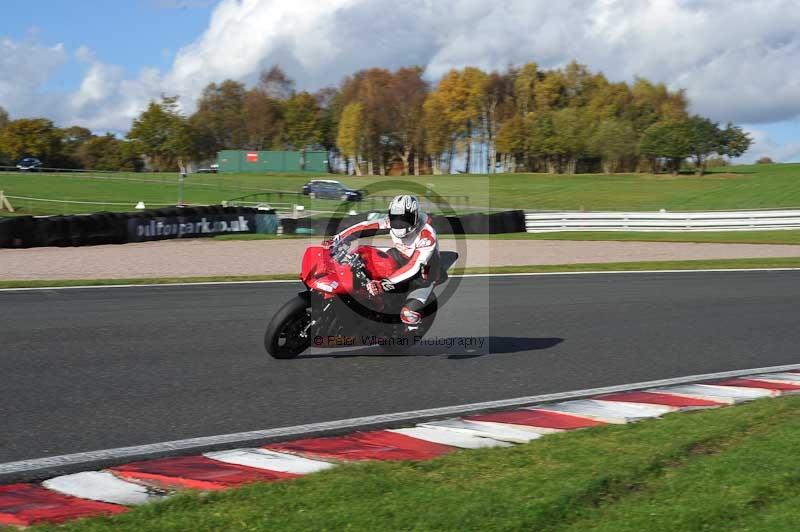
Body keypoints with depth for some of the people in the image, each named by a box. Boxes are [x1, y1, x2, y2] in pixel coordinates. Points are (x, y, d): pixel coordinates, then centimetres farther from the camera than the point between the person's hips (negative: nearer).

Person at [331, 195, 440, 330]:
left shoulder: (427, 236, -32)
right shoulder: (392, 221, -15)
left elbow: (414, 267, -40)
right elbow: (365, 226, -20)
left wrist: (385, 283, -49)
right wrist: (337, 239, -33)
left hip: (422, 273, -7)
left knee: (409, 314, -26)